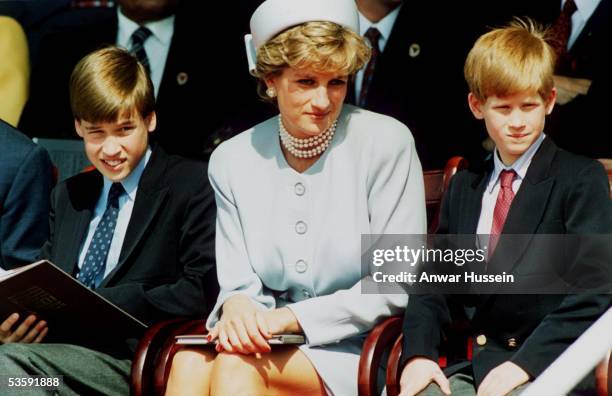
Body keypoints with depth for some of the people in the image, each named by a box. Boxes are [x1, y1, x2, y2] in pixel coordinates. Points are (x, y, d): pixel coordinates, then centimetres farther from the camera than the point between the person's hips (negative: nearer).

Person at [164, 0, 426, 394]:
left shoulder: (385, 142, -5)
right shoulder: (232, 160, 6)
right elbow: (239, 285, 7)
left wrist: (291, 317, -15)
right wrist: (237, 305, -18)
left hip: (354, 350, -3)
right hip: (274, 344, 3)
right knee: (190, 363, -30)